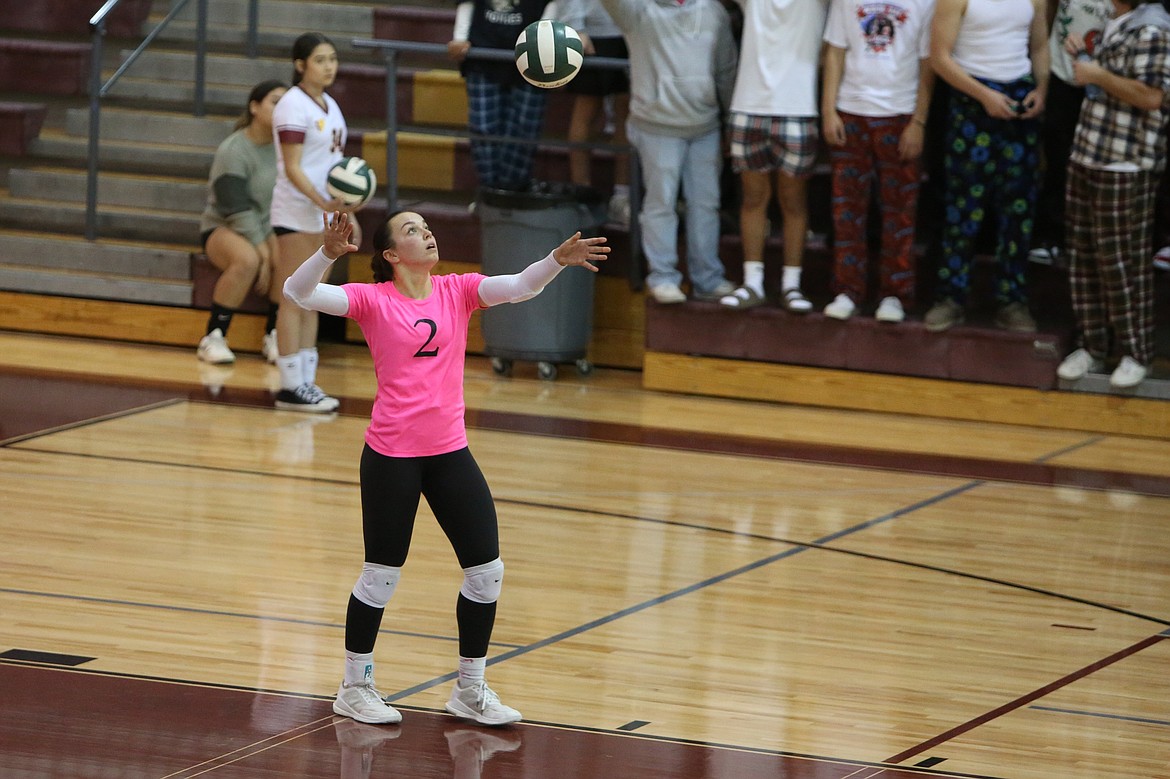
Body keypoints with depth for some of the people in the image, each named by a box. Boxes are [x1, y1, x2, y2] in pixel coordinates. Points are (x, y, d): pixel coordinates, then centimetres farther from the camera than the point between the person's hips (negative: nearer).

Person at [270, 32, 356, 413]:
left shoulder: (329, 105, 14)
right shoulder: (293, 106, -12)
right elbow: (292, 168, -17)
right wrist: (321, 202, -29)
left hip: (327, 213, 8)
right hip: (298, 214, -8)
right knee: (294, 300, -6)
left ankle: (307, 381, 12)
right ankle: (291, 386, -5)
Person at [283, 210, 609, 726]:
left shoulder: (458, 291, 5)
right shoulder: (374, 300, -5)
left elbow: (519, 287, -9)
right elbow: (299, 293, -15)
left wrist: (558, 259, -29)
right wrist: (328, 253, -34)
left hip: (449, 451, 4)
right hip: (391, 456, -4)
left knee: (485, 569, 4)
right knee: (382, 574, 4)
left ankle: (470, 692, 20)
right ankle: (355, 689, 22)